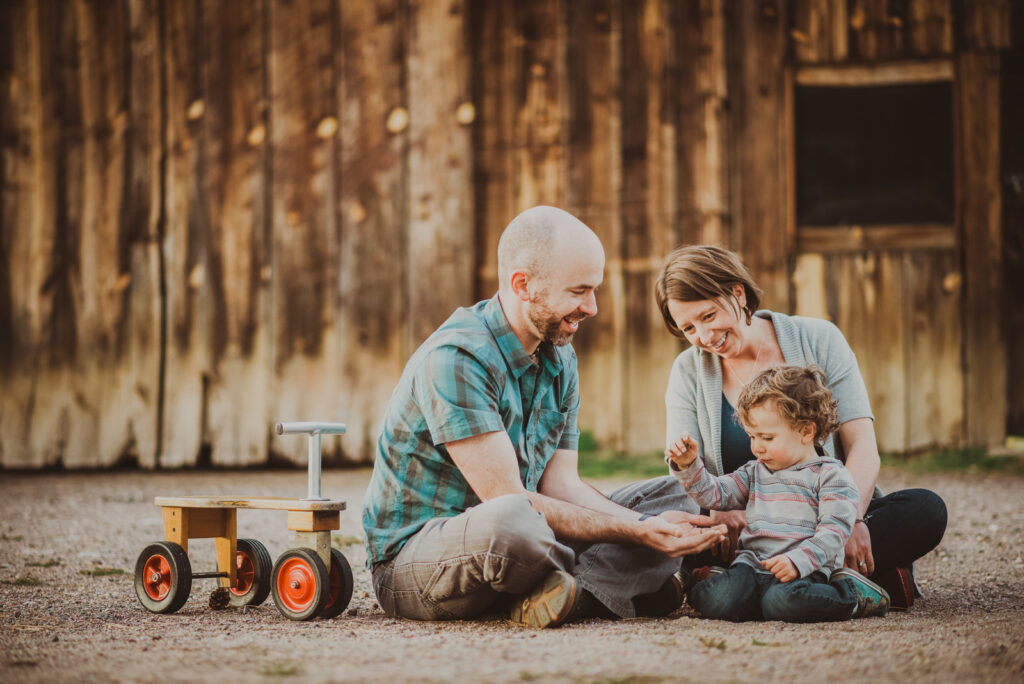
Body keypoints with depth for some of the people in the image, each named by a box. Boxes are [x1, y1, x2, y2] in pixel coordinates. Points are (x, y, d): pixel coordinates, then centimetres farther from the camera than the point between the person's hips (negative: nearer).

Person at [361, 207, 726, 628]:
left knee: (673, 501, 2)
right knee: (509, 522, -43)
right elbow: (504, 499, -25)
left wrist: (647, 528, -15)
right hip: (412, 554, -9)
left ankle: (573, 588, -22)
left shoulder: (560, 359, 8)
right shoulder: (455, 360, -22)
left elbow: (561, 484, 3)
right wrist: (635, 533, -26)